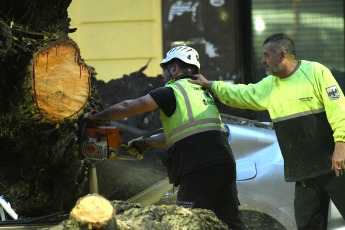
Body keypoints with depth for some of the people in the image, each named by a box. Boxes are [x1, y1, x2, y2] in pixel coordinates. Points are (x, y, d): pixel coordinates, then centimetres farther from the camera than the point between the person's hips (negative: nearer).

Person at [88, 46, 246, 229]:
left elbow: (126, 108, 2)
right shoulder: (204, 93, 24)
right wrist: (147, 143, 33)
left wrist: (93, 118, 14)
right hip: (226, 165, 7)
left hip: (199, 171, -7)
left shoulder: (173, 91, 2)